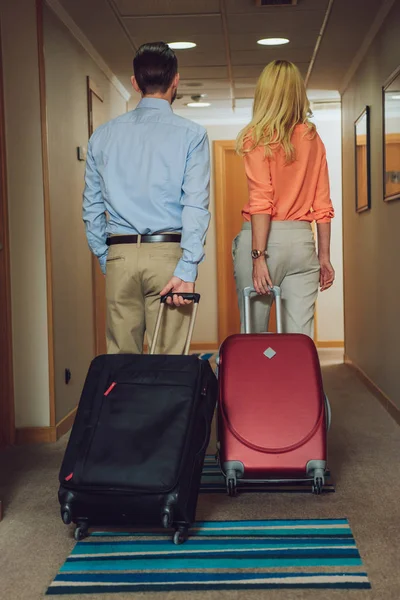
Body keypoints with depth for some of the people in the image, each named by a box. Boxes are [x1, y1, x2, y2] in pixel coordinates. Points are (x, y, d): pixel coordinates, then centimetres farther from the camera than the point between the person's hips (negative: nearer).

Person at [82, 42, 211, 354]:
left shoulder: (103, 135, 9)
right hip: (168, 252, -3)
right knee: (169, 359, 2)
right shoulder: (191, 134, -1)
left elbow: (92, 207, 9)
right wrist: (187, 270, -12)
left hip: (119, 256, 3)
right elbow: (196, 205, -9)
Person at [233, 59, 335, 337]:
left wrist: (258, 256, -12)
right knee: (300, 339, 3)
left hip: (266, 239, -4)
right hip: (302, 241, 4)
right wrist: (324, 256, 14)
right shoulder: (313, 139, 10)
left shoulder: (258, 137, -3)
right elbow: (322, 205, 9)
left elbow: (261, 202, -11)